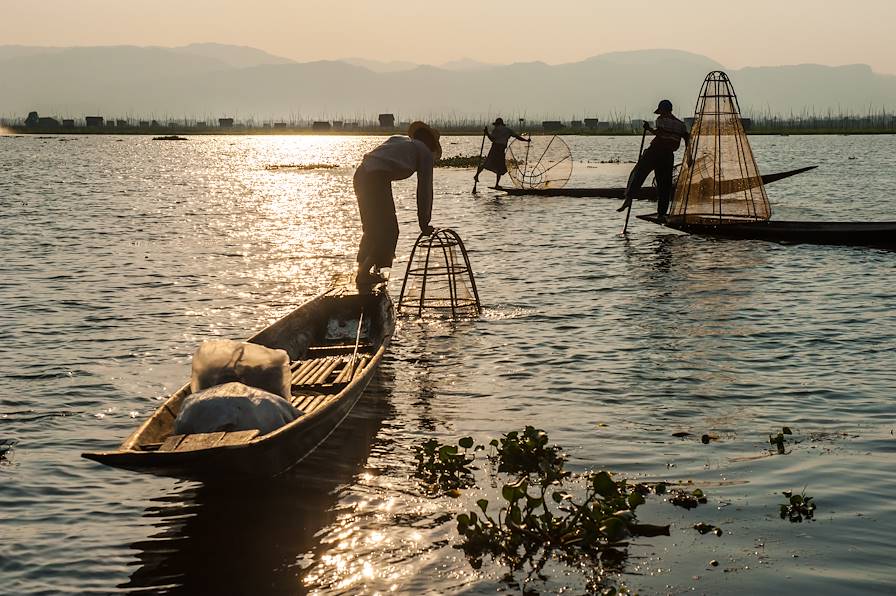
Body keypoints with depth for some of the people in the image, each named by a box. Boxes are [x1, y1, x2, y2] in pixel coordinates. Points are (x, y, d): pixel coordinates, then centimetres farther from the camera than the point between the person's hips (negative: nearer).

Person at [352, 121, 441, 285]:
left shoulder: (397, 139, 31)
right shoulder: (425, 153, 13)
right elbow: (424, 190, 11)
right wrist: (424, 223, 17)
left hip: (361, 174, 7)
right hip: (378, 178, -7)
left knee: (372, 227, 21)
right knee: (387, 230, 4)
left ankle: (363, 269, 25)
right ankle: (364, 274, -1)